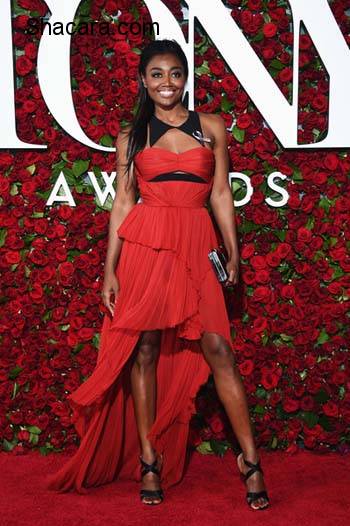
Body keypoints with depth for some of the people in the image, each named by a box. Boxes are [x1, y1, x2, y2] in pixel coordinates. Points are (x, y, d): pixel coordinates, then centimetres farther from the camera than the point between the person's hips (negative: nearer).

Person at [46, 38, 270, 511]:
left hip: (197, 245, 0)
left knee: (217, 348, -5)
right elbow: (122, 202, 7)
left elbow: (220, 193, 9)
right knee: (145, 347, 2)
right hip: (144, 243, 0)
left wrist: (233, 251, 1)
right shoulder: (131, 136, 9)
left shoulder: (212, 127, 9)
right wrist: (110, 269, 2)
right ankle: (149, 461, 14)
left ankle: (250, 460, 4)